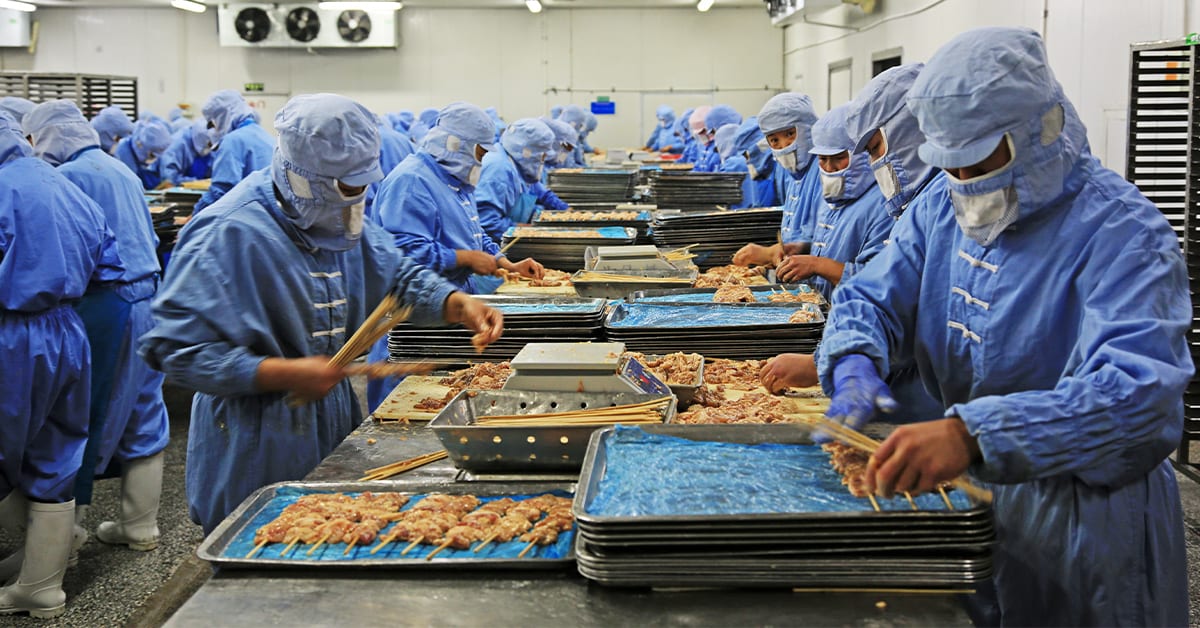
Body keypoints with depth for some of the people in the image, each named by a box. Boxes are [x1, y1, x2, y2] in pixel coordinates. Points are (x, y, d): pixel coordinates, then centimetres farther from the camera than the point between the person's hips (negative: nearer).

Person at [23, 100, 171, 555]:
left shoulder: (68, 176, -10)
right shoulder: (122, 171, 15)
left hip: (103, 307, -8)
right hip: (146, 297, 8)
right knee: (142, 416, 12)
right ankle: (140, 527, 21)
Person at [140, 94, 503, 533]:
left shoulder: (337, 218, 5)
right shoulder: (229, 234, -22)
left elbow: (398, 274, 15)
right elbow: (176, 348, -25)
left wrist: (458, 306, -5)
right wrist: (285, 375, -29)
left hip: (334, 433, 8)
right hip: (255, 454, -8)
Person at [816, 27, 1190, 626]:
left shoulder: (1121, 231, -22)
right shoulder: (942, 205, 0)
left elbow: (1137, 389, -36)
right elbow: (871, 299, 0)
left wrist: (972, 434, -50)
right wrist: (854, 366, -25)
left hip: (1085, 514, -5)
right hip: (966, 486, 6)